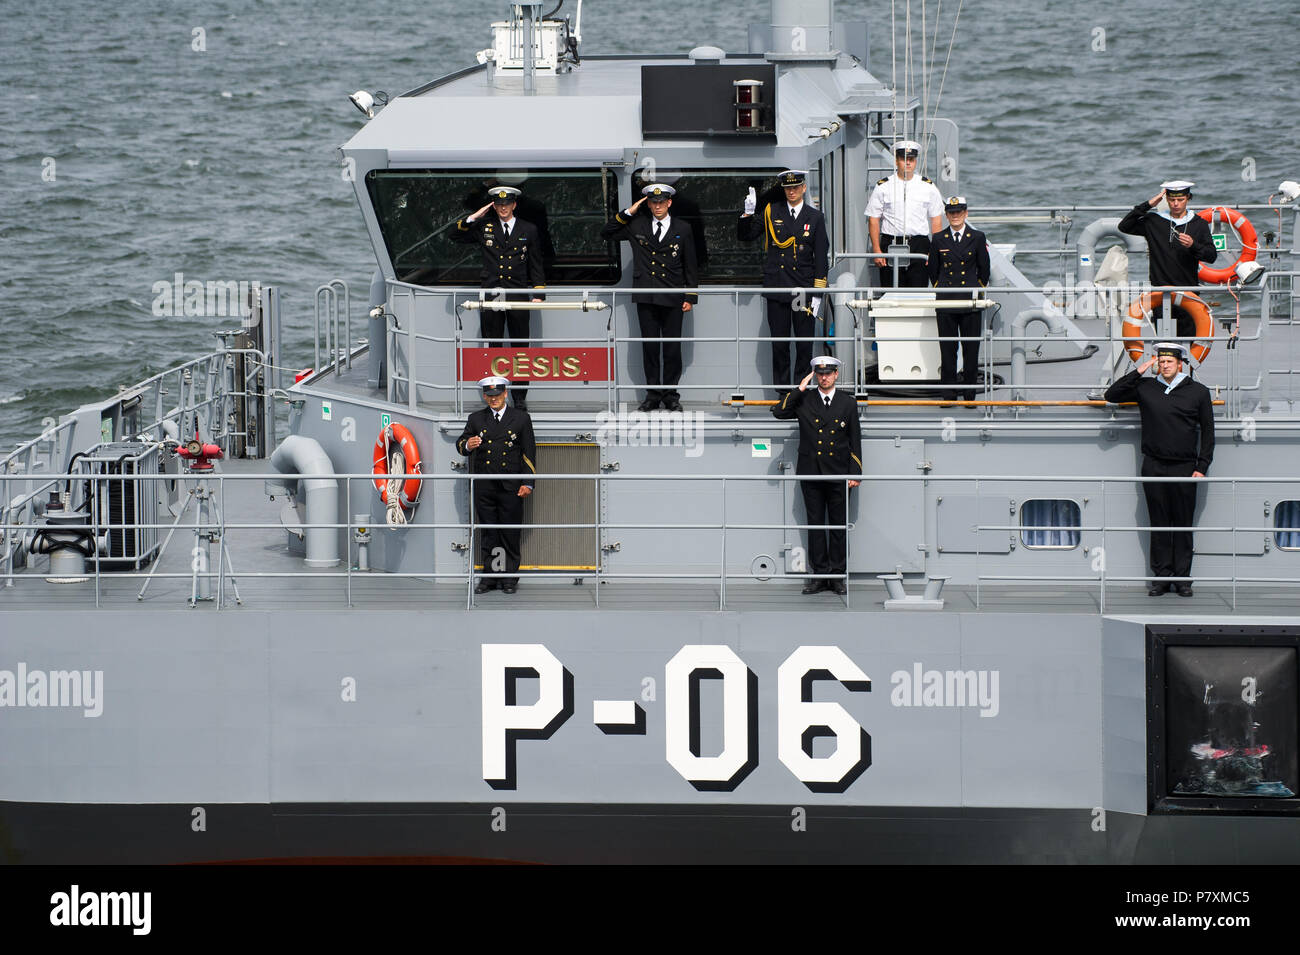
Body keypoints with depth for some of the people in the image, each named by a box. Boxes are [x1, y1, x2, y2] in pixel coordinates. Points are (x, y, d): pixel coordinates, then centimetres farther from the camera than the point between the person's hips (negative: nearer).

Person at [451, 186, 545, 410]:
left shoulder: (528, 230, 10)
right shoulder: (484, 227, 10)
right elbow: (456, 237, 12)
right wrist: (472, 219, 0)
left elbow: (536, 265, 12)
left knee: (520, 347, 2)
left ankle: (520, 396, 9)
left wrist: (538, 294, 5)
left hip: (518, 296, 0)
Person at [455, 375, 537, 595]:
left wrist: (527, 483, -2)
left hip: (510, 487, -2)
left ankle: (509, 578, 7)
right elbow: (460, 444, 9)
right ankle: (490, 576, 10)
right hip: (484, 488, 2)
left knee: (510, 535, 0)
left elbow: (529, 452, 5)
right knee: (487, 534, 4)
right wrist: (467, 445, -17)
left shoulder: (521, 418, 6)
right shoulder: (476, 419, 11)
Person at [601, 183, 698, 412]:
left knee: (672, 347, 0)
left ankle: (671, 395, 8)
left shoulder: (683, 230, 6)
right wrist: (628, 213, 1)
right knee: (649, 346, 3)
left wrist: (690, 297, 2)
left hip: (672, 299, -1)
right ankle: (653, 394, 9)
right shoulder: (637, 227, 9)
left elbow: (690, 267, 8)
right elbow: (606, 234, 9)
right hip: (646, 298, 1)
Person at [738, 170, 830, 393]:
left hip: (804, 289, -1)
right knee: (779, 344, 2)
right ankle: (782, 390, 8)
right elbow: (745, 236, 9)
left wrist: (817, 293, -3)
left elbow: (821, 257, 4)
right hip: (777, 289, 1)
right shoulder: (771, 212, 7)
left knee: (805, 345, 0)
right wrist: (748, 214, -9)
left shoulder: (815, 217, 5)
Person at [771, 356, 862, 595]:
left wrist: (855, 473, 0)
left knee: (839, 526, 2)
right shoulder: (804, 401, 6)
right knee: (815, 524, 3)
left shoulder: (847, 403, 5)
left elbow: (855, 439, 6)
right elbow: (778, 411, -5)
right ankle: (820, 574, 8)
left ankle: (838, 575, 7)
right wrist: (800, 390, -8)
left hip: (838, 475, -1)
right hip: (811, 475, 1)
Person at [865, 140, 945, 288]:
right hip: (891, 245, -1)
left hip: (919, 246, 1)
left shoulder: (928, 187, 8)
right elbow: (873, 220, 4)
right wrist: (877, 250, -4)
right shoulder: (883, 187, 5)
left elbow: (936, 221, 9)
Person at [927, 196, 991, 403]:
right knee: (947, 347, 1)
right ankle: (948, 393, 7)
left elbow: (984, 269, 10)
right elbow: (933, 270, 13)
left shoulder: (978, 238, 3)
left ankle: (970, 394, 7)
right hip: (945, 300, 1)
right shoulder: (938, 239, 5)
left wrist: (977, 290, 11)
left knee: (971, 347, 1)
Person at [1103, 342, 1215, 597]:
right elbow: (1112, 395, 9)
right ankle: (1162, 577, 8)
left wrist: (1201, 467, -1)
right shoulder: (1145, 388, 7)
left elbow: (1208, 431, 7)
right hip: (1153, 467, 1)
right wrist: (1137, 373, 0)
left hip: (1184, 468, -1)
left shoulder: (1198, 392, 4)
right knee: (1159, 524, 3)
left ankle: (1182, 578, 7)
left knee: (1183, 524, 1)